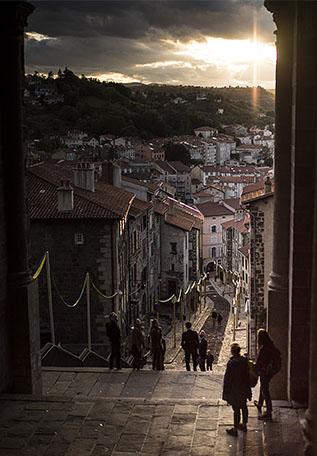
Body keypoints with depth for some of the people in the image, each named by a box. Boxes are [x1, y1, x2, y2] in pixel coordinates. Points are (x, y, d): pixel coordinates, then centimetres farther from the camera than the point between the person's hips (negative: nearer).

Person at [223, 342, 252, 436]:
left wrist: (225, 392, -8)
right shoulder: (244, 360, -4)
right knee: (244, 407, 20)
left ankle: (235, 429, 12)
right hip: (244, 389, 7)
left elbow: (227, 378, -18)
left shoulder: (231, 362, -23)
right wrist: (248, 388, 17)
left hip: (234, 390, -7)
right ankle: (244, 425, 36)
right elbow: (248, 374, 6)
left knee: (236, 409, 2)